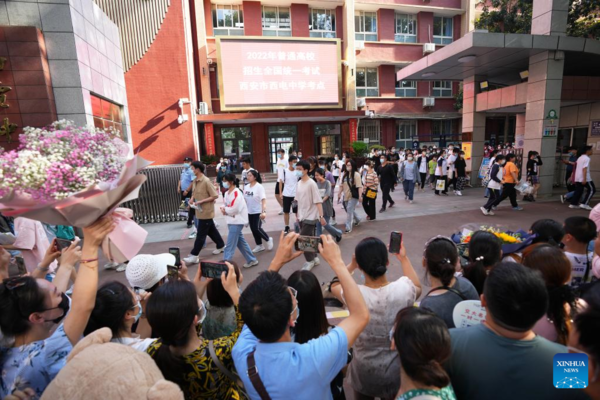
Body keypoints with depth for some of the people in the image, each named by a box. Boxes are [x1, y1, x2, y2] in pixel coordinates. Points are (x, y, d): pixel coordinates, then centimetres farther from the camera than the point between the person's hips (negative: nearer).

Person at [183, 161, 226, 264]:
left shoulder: (206, 181, -18)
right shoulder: (195, 181, 7)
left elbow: (215, 196, -18)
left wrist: (201, 201, -21)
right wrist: (192, 198, -1)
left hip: (206, 212, -8)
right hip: (200, 211, 8)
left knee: (200, 234, -2)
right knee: (211, 230, 19)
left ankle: (194, 255, 4)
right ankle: (221, 246, 35)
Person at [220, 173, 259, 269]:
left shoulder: (236, 193, -18)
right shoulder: (227, 193, 9)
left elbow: (234, 209, -24)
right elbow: (227, 206, 14)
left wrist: (224, 210, -8)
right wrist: (225, 210, -8)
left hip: (237, 222, -9)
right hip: (232, 221, 9)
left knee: (229, 245, -7)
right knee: (240, 242, 18)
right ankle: (251, 260, 30)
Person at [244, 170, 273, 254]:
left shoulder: (259, 187, -13)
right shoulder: (246, 187, 4)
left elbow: (263, 200, -19)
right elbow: (244, 199, 12)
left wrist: (264, 211, -28)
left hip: (258, 212, -6)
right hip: (250, 212, 6)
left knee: (257, 228, -10)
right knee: (253, 229, 9)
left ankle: (268, 239, 16)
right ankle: (259, 245, 24)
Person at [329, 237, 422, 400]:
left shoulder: (354, 294, -27)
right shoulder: (402, 288, -24)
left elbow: (334, 286, -1)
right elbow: (417, 287, 3)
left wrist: (351, 266, 3)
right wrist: (403, 258, 7)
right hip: (397, 371, 1)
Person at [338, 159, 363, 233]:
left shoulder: (356, 174, -12)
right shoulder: (345, 174, 9)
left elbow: (359, 186, -17)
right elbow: (342, 184, 15)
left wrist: (360, 196, -23)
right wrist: (339, 193, 15)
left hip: (353, 196, -7)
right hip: (346, 195, 7)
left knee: (349, 211, -8)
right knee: (351, 210, 19)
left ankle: (348, 227, -1)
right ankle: (357, 220, 46)